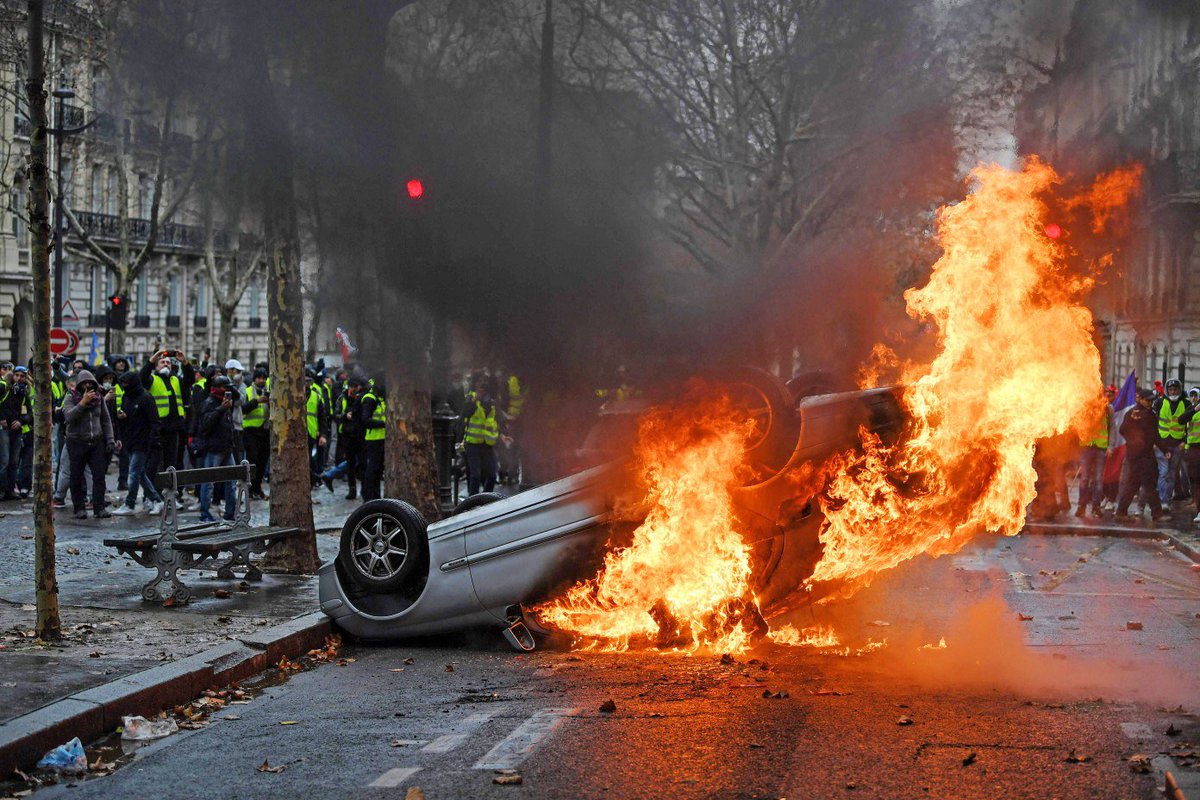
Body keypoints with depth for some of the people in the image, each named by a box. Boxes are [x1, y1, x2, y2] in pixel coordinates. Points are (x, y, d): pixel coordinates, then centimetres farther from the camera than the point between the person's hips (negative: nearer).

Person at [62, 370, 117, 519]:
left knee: (99, 475, -6)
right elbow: (69, 416, -18)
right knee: (77, 477, 2)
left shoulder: (99, 398, 9)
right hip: (77, 443, -2)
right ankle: (79, 508, 8)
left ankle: (99, 508, -4)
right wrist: (83, 403, -23)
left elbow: (106, 421, 12)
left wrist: (110, 440, 4)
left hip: (97, 442, 2)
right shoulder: (71, 398, -1)